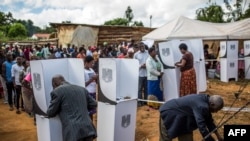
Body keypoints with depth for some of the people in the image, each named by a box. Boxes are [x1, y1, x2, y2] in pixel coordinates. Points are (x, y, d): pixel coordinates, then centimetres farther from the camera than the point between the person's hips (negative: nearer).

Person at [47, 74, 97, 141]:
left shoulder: (57, 91, 1)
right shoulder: (82, 89, 17)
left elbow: (50, 113, 8)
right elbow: (93, 104, 24)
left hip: (73, 132, -5)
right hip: (88, 130, 6)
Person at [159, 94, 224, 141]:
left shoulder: (205, 100, -2)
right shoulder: (201, 106, -32)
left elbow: (209, 121, 11)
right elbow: (202, 128, -34)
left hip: (179, 114, 10)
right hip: (169, 112, -10)